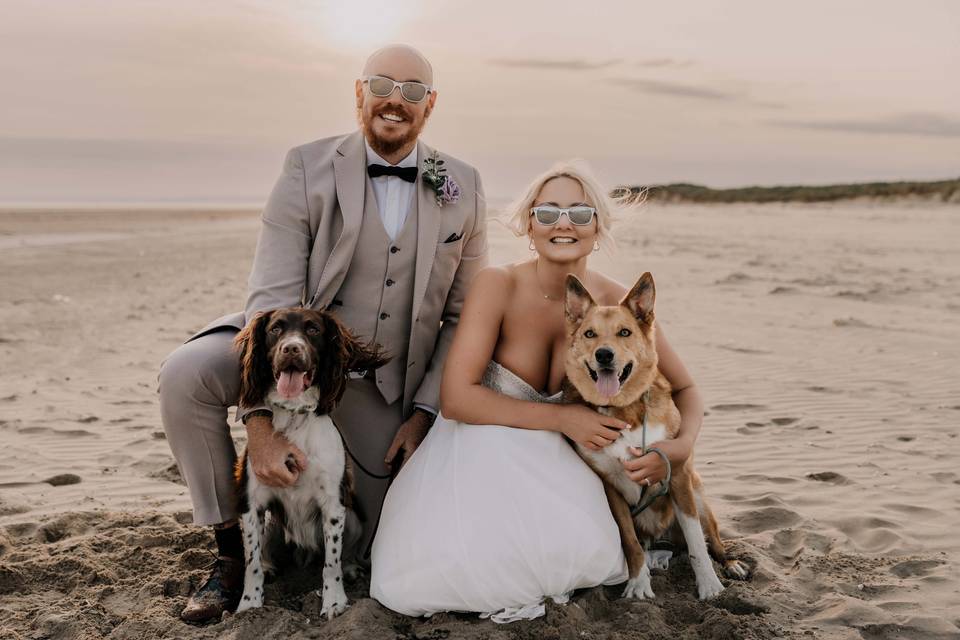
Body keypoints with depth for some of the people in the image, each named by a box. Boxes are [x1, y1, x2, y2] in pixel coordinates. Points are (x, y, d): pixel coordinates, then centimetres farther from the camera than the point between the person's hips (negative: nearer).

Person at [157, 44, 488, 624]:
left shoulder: (463, 189, -5)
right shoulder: (309, 168, -12)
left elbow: (463, 316, 0)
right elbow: (272, 295, -20)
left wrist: (424, 412, -8)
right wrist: (260, 419, -31)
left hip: (384, 381, 2)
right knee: (185, 375, -29)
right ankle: (231, 546, -9)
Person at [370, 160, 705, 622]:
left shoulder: (617, 303, -7)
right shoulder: (498, 285, -15)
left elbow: (685, 389, 4)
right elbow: (456, 398, -19)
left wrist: (680, 447, -18)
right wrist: (562, 418, -22)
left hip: (551, 460, 2)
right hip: (477, 449, -2)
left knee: (587, 553, -29)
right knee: (415, 582, -25)